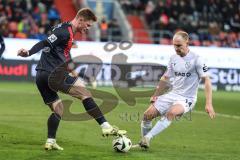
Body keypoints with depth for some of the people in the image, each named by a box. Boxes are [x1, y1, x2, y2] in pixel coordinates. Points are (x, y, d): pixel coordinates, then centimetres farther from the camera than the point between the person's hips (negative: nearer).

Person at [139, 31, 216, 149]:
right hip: (172, 95, 6)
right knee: (148, 114, -8)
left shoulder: (196, 59, -11)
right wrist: (155, 95, 13)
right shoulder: (173, 58, 8)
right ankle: (143, 142, 10)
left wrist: (208, 104, -20)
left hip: (187, 98, -6)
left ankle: (148, 138, -34)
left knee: (171, 112, -36)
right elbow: (165, 78, 20)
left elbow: (206, 80, -12)